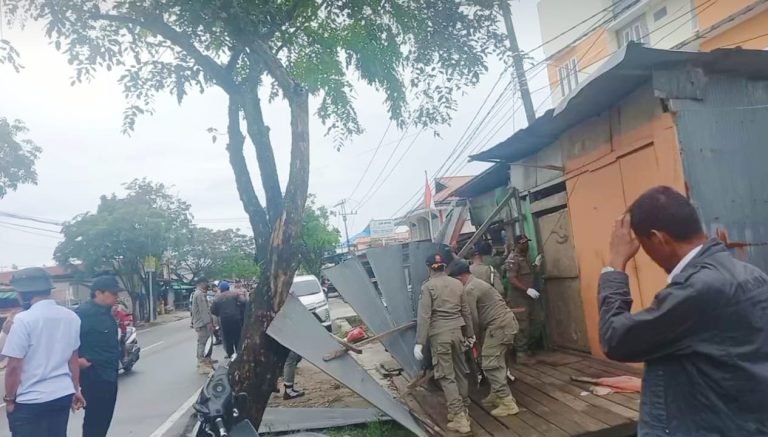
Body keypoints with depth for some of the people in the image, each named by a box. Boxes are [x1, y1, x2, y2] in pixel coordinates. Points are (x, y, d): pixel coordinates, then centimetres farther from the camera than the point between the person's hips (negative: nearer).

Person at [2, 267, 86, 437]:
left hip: (30, 401, -5)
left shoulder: (24, 320, -16)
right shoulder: (71, 317, 3)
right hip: (63, 396, 6)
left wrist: (9, 399, -1)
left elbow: (14, 367, -14)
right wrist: (76, 389, 19)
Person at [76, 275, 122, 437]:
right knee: (94, 420, -3)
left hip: (109, 374, 9)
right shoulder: (83, 313, -17)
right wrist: (77, 359, -26)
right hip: (94, 376, -9)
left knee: (104, 418, 17)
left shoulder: (106, 312, 12)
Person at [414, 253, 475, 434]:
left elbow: (424, 316, -14)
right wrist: (470, 334, 22)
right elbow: (465, 311, 11)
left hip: (439, 334, -5)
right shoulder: (457, 284, 5)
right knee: (460, 371, 17)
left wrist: (419, 342, -11)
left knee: (446, 376, 2)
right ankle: (464, 409, 30)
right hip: (457, 331, 5)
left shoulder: (428, 286, -9)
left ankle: (459, 417, 2)